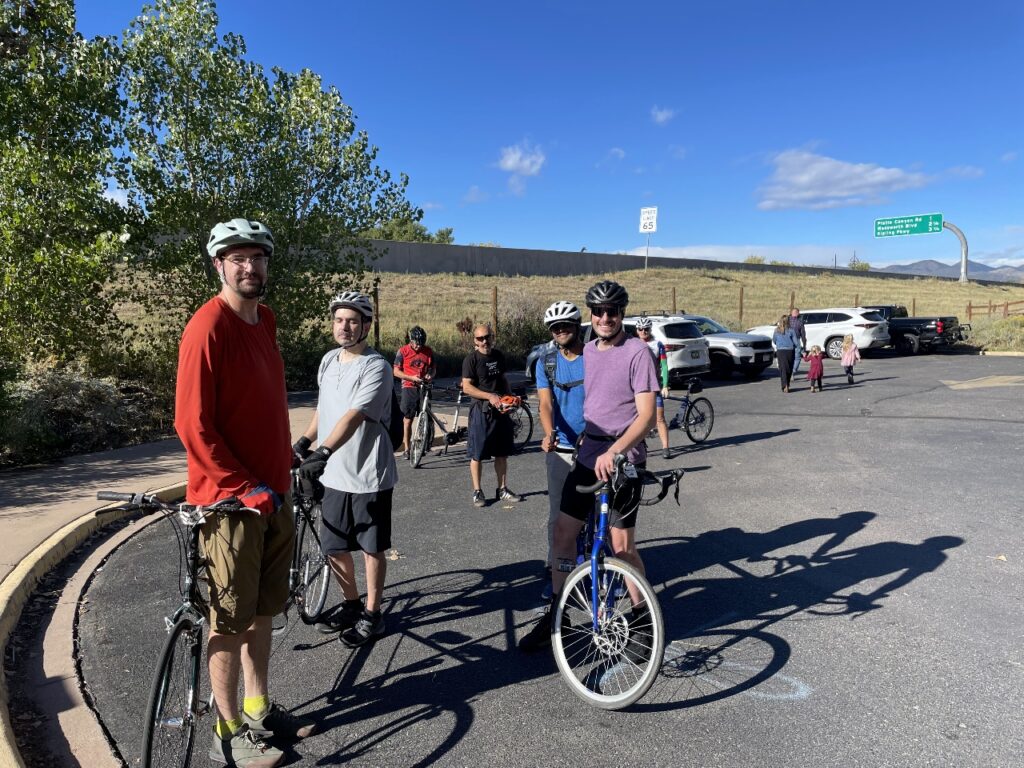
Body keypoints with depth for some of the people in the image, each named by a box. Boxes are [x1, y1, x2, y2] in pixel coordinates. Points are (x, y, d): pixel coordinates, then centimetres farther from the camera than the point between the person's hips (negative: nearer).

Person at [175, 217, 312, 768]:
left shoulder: (264, 320, 9)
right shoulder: (208, 327, -16)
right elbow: (193, 426, -19)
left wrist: (280, 482, 14)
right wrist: (247, 489, -17)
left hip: (272, 493, 8)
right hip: (231, 499, -8)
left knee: (263, 610, 18)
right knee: (230, 620, 7)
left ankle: (259, 708, 35)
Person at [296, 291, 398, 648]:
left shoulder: (376, 367, -16)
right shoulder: (329, 360, 7)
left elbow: (354, 416, -29)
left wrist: (323, 452, -40)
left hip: (369, 475, -6)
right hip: (334, 474, 7)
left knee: (372, 547, 9)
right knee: (334, 547, 15)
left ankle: (372, 615, 25)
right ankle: (351, 604, 36)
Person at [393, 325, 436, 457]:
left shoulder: (428, 351, 5)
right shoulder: (403, 351, -4)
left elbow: (433, 368, 15)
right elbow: (396, 371, -4)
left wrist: (430, 375, -8)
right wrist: (412, 378, -17)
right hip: (409, 388, -3)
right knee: (407, 419, 0)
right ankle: (406, 448, 8)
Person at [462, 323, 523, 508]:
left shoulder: (498, 356, 9)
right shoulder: (471, 359, -9)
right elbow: (467, 387, -14)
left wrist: (510, 397, 5)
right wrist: (490, 396, -22)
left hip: (501, 409, 6)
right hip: (481, 410, -6)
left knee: (502, 453, 11)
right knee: (477, 454, 2)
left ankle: (502, 490, 22)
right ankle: (477, 492, 13)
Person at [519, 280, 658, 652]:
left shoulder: (637, 352, -11)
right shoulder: (588, 351, 10)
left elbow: (646, 416, -18)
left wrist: (614, 451, -30)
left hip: (622, 459, -6)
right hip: (588, 453, 6)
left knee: (622, 546, 1)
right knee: (563, 531, 6)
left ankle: (642, 615, 24)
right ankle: (555, 616, 19)